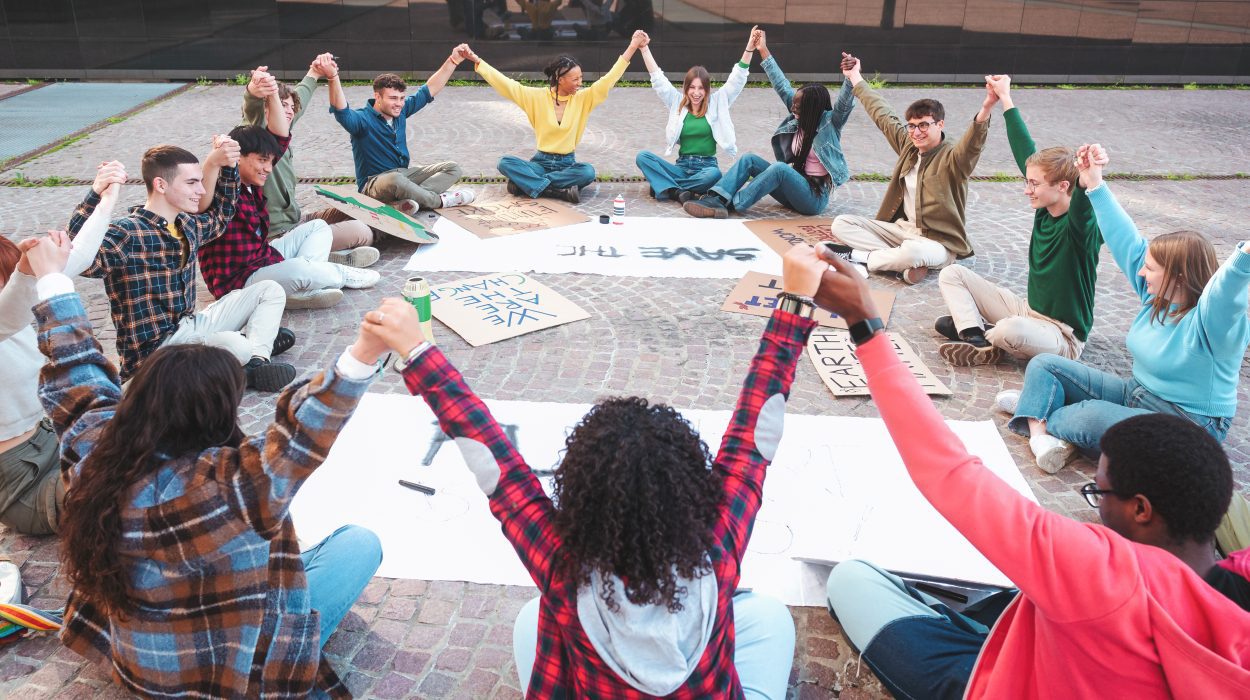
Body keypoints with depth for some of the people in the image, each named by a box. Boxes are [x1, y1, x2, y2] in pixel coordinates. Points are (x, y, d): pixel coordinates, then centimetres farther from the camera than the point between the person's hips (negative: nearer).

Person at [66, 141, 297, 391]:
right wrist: (96, 195, -48)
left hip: (190, 327, 9)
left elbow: (220, 215, 30)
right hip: (155, 346, -9)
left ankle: (257, 361, -10)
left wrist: (227, 167, 15)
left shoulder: (188, 225, 7)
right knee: (234, 346, -37)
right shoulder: (128, 233, -18)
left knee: (270, 291, 13)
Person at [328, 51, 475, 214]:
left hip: (404, 174, 8)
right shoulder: (362, 119, -15)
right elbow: (341, 111, -37)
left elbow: (430, 90, 9)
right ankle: (439, 200, -17)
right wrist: (333, 77, -54)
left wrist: (453, 60, 2)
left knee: (453, 168, -3)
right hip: (374, 182, -8)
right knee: (395, 180, -43)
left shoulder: (401, 111, 4)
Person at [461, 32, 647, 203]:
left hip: (567, 163, 1)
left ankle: (525, 182, -27)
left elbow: (608, 79, -6)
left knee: (588, 172, -34)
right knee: (505, 163, -27)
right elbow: (504, 84, -8)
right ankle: (558, 191, -37)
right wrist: (476, 59, -14)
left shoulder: (582, 99, -1)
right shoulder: (537, 96, -5)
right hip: (541, 162, -1)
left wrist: (633, 46, -12)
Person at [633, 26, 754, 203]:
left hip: (706, 166, -2)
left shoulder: (716, 103, 5)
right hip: (681, 166, 2)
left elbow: (737, 79, -2)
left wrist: (749, 49, -14)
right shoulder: (677, 103, 9)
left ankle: (664, 185, -24)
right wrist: (644, 48, 0)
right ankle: (678, 191, -33)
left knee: (714, 174, -39)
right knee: (642, 157, -20)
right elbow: (658, 79, 6)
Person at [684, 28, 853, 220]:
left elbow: (844, 104, -30)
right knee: (749, 159, -7)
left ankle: (731, 204, -27)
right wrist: (763, 50, 6)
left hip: (814, 197, -7)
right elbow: (782, 86, 7)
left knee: (780, 167, -33)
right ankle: (715, 200, -27)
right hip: (792, 190, 7)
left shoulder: (829, 122, -10)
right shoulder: (799, 118, 6)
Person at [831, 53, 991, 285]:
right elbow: (882, 115, 17)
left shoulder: (952, 159, -13)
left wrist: (986, 109, -56)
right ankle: (907, 265, -17)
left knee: (912, 252, -43)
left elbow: (972, 144, -36)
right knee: (841, 223, -3)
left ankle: (861, 256, -13)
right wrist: (856, 78, 27)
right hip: (902, 228, 8)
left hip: (937, 242, -8)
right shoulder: (908, 146, 7)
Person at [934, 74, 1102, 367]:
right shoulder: (1044, 210, -3)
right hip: (1027, 310, 8)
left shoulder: (1081, 225, -22)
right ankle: (976, 337, -16)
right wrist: (1005, 99, 8)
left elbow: (1083, 204, -48)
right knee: (951, 273, 4)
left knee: (1011, 331, -42)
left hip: (1061, 337, -8)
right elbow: (1026, 152, 2)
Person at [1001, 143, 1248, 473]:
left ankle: (1037, 412, -4)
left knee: (1093, 418, -35)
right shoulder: (1157, 297, 0)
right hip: (1136, 393, 9)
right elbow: (1126, 240, 3)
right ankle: (1040, 435, -19)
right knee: (1044, 365, 2)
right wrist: (1096, 186, 4)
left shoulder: (1209, 319, -23)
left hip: (1186, 431, -8)